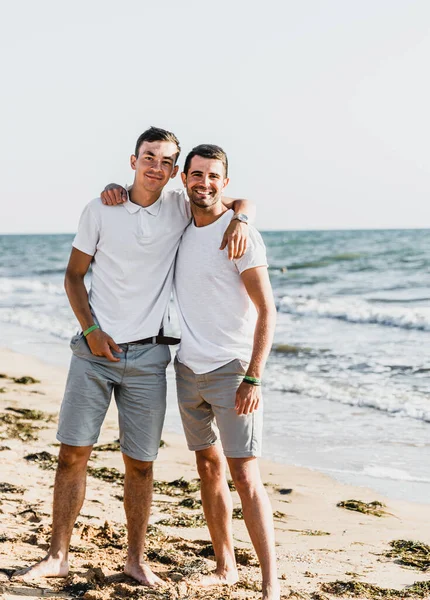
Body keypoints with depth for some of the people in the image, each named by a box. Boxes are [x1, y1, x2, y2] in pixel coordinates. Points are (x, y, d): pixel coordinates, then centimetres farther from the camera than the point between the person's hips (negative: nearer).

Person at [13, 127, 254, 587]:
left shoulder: (180, 208, 2)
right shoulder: (100, 210, 1)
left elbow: (241, 201, 14)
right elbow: (74, 275, 6)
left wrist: (239, 220, -10)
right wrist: (91, 329, -6)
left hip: (148, 356, 1)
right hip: (94, 350, 0)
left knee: (140, 462, 6)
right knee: (73, 453, 0)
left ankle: (136, 559, 20)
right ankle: (57, 555, 11)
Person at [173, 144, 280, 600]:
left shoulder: (239, 234, -11)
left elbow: (266, 310, -12)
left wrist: (253, 379, -19)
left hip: (230, 370, -6)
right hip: (188, 369, 6)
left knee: (245, 476, -10)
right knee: (208, 467, 12)